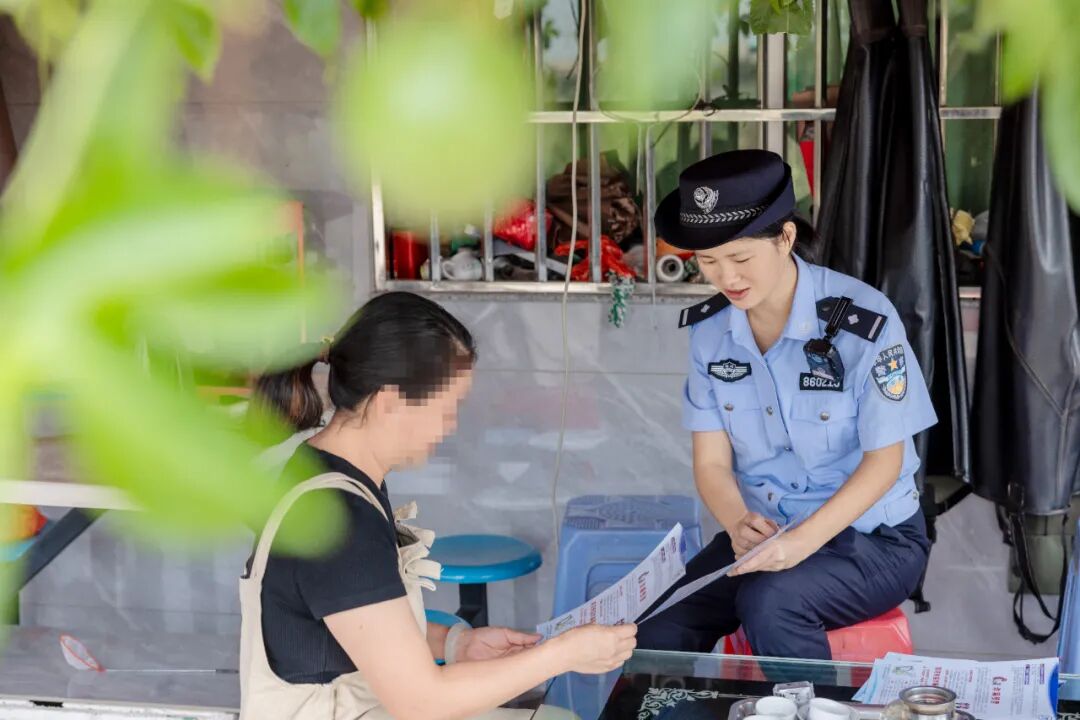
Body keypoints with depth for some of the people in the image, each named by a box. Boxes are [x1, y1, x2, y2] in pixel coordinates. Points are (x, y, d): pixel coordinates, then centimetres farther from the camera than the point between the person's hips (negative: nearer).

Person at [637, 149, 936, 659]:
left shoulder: (863, 321, -17)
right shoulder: (708, 328, -2)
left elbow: (884, 460, -13)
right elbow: (711, 460, -1)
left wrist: (804, 541, -28)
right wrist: (738, 523, -24)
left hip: (873, 537, -4)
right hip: (764, 531, 4)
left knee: (768, 604, -33)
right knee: (658, 628, -21)